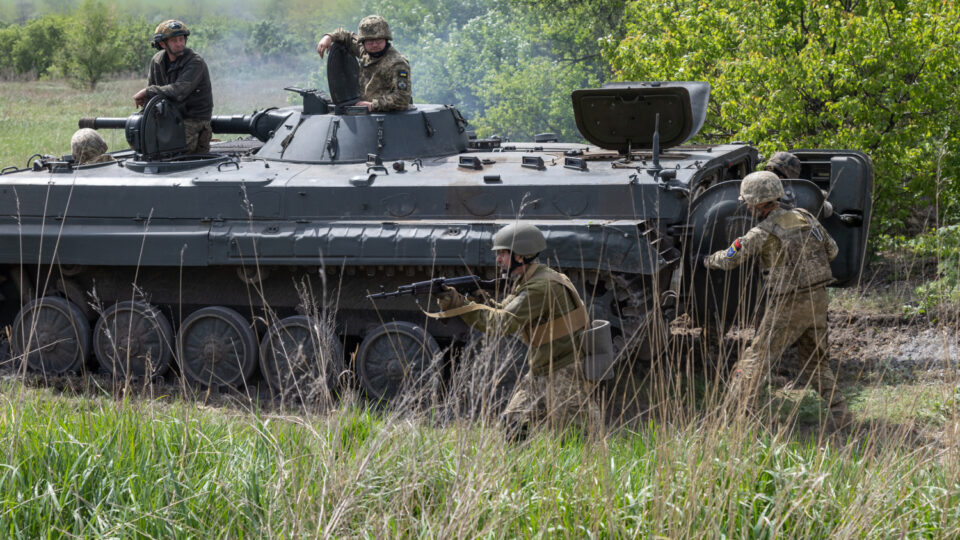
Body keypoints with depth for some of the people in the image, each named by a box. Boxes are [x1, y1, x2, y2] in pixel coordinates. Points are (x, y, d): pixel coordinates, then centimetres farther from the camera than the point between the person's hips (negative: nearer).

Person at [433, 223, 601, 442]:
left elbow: (505, 323, -27)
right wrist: (454, 302, -6)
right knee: (512, 426, 7)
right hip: (539, 374, 10)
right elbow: (497, 313, 7)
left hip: (565, 374, -10)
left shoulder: (543, 286, -22)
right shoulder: (524, 284, 11)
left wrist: (463, 304, -19)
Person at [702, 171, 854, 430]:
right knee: (816, 361, 19)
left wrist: (708, 260, 16)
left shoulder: (762, 233, -12)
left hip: (787, 306, -6)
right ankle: (840, 411, 10)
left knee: (756, 359, 5)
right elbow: (831, 251, 14)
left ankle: (734, 415, 9)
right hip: (817, 299, 6)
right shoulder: (805, 218, 5)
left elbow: (729, 259, -4)